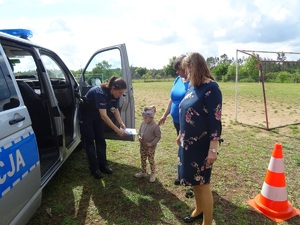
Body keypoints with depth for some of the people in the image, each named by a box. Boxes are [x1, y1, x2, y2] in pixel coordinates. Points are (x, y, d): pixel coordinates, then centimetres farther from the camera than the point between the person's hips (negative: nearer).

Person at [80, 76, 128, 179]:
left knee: (101, 140, 8)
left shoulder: (114, 94, -16)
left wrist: (121, 123, -21)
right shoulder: (100, 93, -39)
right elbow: (104, 116, -43)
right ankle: (94, 169, 11)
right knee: (89, 142, 1)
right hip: (86, 116, -6)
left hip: (97, 115, 7)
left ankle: (103, 165, 20)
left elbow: (115, 110, -4)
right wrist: (117, 130, -44)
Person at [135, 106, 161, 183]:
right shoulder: (143, 123, -2)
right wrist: (139, 136, -10)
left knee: (151, 160, 9)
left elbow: (158, 136, -14)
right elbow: (139, 131, 11)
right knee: (143, 159, 19)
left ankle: (153, 174, 27)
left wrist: (152, 143, -20)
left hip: (150, 147, -6)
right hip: (142, 146, 6)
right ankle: (143, 172, 38)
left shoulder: (155, 126, -21)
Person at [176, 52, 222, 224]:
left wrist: (213, 149, -23)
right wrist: (181, 135, 20)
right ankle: (199, 210, 43)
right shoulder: (193, 86, 6)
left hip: (203, 145, -7)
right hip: (189, 142, 8)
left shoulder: (211, 88, -17)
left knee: (203, 183, 6)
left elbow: (215, 120, -21)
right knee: (194, 180, 20)